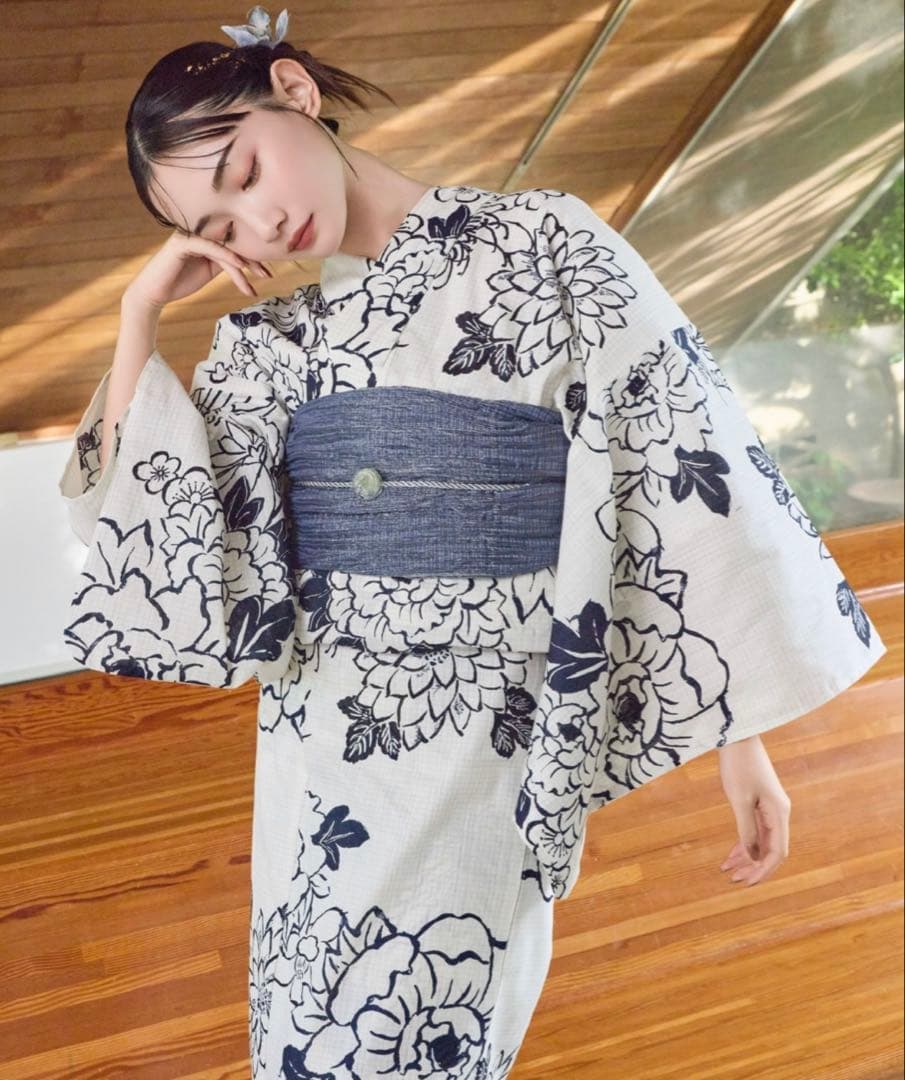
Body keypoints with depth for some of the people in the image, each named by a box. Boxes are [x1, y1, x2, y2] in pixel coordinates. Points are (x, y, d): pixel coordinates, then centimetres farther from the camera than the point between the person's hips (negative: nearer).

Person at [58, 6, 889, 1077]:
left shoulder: (541, 245, -4)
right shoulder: (268, 341, 9)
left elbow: (678, 473, -7)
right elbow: (142, 520, 4)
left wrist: (741, 735, -9)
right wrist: (141, 315, 2)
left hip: (480, 736, -5)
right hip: (313, 737, 5)